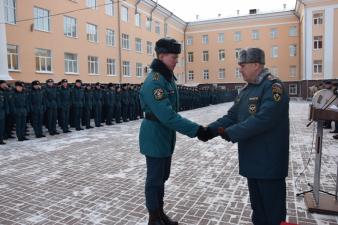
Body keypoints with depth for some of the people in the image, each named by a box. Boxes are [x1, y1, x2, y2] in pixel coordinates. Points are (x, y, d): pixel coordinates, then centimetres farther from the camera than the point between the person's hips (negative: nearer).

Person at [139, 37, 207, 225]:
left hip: (166, 136, 9)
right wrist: (195, 130, -29)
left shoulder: (168, 77, 7)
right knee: (154, 179, 6)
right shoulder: (154, 81, -23)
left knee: (162, 177, 20)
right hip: (155, 137, -9)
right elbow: (167, 116, -30)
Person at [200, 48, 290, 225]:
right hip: (251, 159, 8)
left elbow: (263, 119, -27)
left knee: (273, 207, 7)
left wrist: (231, 132, -23)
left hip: (269, 161, -8)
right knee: (257, 204, 22)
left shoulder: (273, 87, -16)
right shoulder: (246, 90, 12)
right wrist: (211, 129, -5)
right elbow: (232, 116, 9)